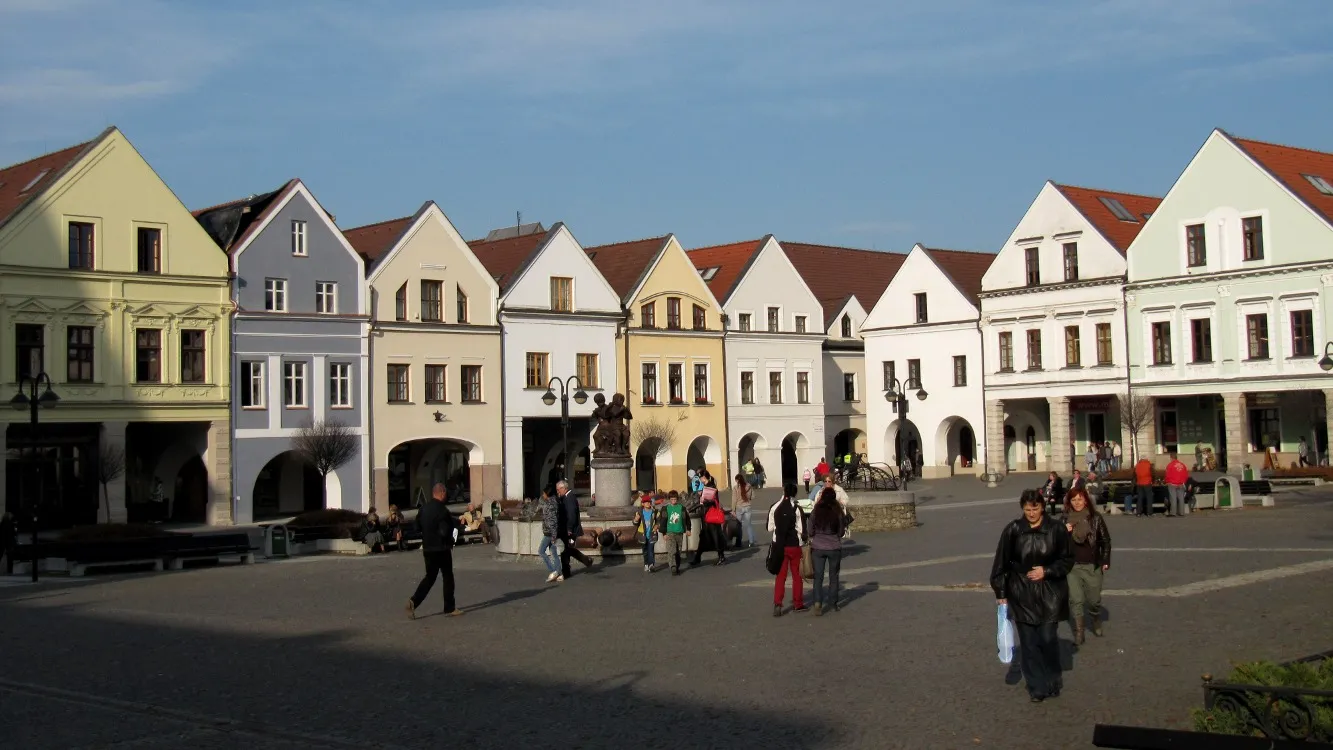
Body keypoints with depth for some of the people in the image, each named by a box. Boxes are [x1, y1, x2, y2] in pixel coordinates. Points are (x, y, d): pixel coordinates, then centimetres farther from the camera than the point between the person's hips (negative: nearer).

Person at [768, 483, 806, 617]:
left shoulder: (774, 508, -5)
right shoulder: (797, 509, -13)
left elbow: (770, 528, -1)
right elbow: (802, 530, -13)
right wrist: (804, 541, 5)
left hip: (779, 545, 2)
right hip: (795, 545, -2)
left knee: (780, 575, 8)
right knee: (796, 575, 13)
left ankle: (777, 603, -4)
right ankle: (797, 604, 21)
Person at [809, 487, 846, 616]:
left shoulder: (816, 511, -8)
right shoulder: (838, 512, -9)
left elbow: (810, 532, -4)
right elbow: (841, 532, -2)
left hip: (817, 548, 0)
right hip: (834, 548, 0)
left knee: (818, 577, 4)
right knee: (833, 576, 15)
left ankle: (818, 603, -12)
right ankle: (833, 604, 22)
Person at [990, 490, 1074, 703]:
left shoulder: (1056, 530, -5)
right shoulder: (1013, 530, -5)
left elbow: (1067, 560, 4)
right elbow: (1001, 562, 1)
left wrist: (1047, 571, -12)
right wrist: (1001, 592, 0)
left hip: (1049, 595, -1)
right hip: (1021, 595, 1)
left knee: (1047, 639, -3)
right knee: (1028, 642, 3)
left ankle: (1053, 682, 20)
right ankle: (1037, 687, 15)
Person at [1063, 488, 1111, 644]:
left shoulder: (1095, 518, -4)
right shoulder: (1065, 519, 0)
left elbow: (1105, 540, 3)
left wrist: (1105, 561, 0)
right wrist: (1064, 531, -13)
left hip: (1092, 566, 0)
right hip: (1072, 566, 0)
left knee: (1094, 599, 10)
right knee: (1076, 600, -6)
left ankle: (1096, 623, 38)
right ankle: (1078, 631, 4)